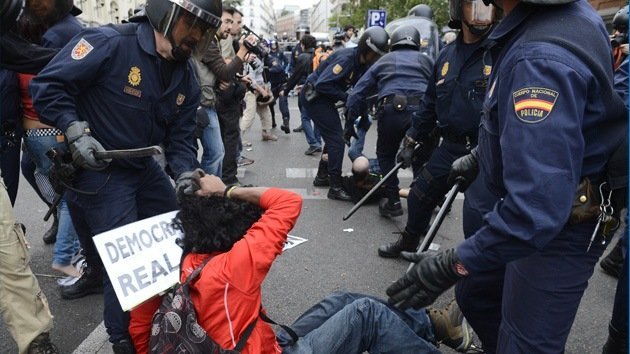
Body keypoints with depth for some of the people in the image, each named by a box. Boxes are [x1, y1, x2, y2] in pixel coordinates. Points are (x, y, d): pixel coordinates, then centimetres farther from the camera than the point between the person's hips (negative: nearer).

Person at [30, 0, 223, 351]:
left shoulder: (186, 76, -1)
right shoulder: (110, 43, -22)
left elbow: (181, 136, 0)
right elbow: (47, 85, -19)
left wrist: (186, 175, -17)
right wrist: (76, 133, -28)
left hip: (143, 166, 8)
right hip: (97, 168, -7)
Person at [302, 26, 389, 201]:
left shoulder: (364, 64, 2)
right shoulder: (346, 58, -25)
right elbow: (322, 84, -29)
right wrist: (346, 98, -24)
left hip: (323, 97, 9)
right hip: (314, 95, -9)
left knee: (333, 137, 17)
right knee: (336, 138, -11)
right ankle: (335, 187, -8)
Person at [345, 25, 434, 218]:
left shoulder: (383, 61, 24)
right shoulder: (426, 60, 25)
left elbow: (357, 93, 20)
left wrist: (350, 124, 24)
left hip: (392, 110, -1)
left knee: (386, 155, 18)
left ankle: (393, 202, 12)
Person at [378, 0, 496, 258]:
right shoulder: (447, 56, 7)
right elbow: (430, 103, 16)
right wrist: (411, 142, 16)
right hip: (450, 146, 6)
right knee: (419, 195, 17)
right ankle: (409, 242, 43)